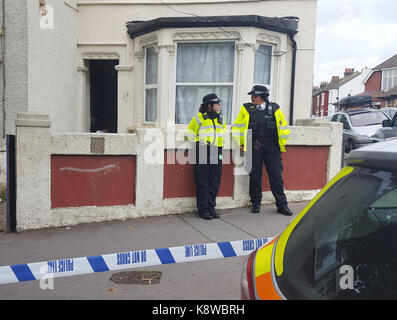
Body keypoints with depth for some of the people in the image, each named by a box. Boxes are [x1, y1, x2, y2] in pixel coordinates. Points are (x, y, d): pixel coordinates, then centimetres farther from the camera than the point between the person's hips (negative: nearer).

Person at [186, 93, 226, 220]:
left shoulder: (220, 117, 12)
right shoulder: (199, 117, -5)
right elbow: (190, 133, 2)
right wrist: (197, 143, 2)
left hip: (216, 154, 6)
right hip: (203, 154, -6)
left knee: (215, 182, 8)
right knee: (203, 183, 0)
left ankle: (211, 207, 20)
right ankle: (203, 209, 9)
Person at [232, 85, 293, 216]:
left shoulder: (274, 109, 5)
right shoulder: (246, 109, 6)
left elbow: (283, 127, 11)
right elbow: (237, 127, 10)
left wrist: (282, 144, 10)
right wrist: (241, 143, 7)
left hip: (272, 149, 0)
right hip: (254, 149, 1)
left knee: (276, 176, 2)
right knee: (255, 176, 5)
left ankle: (282, 205, 13)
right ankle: (256, 203, 21)